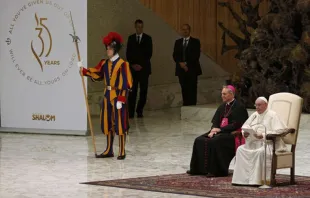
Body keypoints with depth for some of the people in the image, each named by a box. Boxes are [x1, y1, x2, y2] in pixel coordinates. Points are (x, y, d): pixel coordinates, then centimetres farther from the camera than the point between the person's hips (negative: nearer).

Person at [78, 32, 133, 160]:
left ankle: (122, 152, 6)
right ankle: (109, 151, 20)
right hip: (107, 96, 7)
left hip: (117, 96, -7)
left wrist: (121, 100, -19)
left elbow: (125, 84, -16)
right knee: (107, 123, 11)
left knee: (120, 124, -2)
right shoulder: (105, 63, 8)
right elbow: (96, 74, 15)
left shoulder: (122, 64, -14)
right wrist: (84, 70, 0)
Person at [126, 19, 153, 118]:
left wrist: (141, 65, -6)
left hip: (144, 68, 0)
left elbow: (149, 53, 2)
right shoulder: (131, 38, 11)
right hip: (133, 68, 0)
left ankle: (139, 111, 3)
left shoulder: (147, 38, 7)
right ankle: (131, 112, -7)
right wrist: (133, 64, -5)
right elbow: (128, 53, 9)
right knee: (132, 90, -6)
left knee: (143, 90, -4)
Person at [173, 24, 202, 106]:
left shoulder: (195, 42, 3)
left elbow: (196, 55, -6)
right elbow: (175, 55, 8)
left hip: (192, 69, -3)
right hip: (181, 69, 3)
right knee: (184, 90, 1)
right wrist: (181, 63, -10)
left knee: (192, 90, -7)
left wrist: (186, 63, -13)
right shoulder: (178, 42, 15)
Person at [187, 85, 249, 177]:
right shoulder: (222, 106, 16)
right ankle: (197, 168, -6)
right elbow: (215, 120, 15)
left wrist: (220, 129, -16)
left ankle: (215, 170, -28)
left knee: (214, 141, -33)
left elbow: (235, 125, -15)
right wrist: (213, 129, -7)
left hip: (231, 133, -8)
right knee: (199, 140, -9)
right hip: (219, 131, 8)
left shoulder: (239, 107, -7)